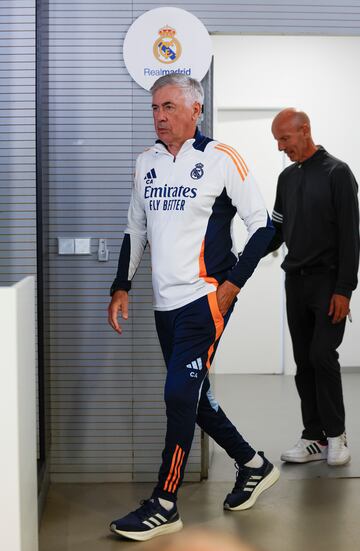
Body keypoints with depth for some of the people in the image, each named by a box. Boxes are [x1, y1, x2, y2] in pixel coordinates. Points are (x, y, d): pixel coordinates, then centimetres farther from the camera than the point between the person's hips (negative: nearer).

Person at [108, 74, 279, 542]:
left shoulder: (221, 159, -7)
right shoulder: (147, 163, 11)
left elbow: (262, 225, -5)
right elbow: (136, 229, 19)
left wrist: (233, 283, -10)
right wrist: (122, 287, 14)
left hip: (205, 297, -7)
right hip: (166, 302, 7)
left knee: (180, 394, -9)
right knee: (193, 396, 12)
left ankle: (165, 505, 3)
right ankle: (254, 466, 32)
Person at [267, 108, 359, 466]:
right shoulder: (287, 178, 13)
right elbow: (277, 231, 16)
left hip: (328, 283, -7)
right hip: (295, 282, 7)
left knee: (322, 355, -11)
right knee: (304, 361, 6)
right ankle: (315, 438, 12)